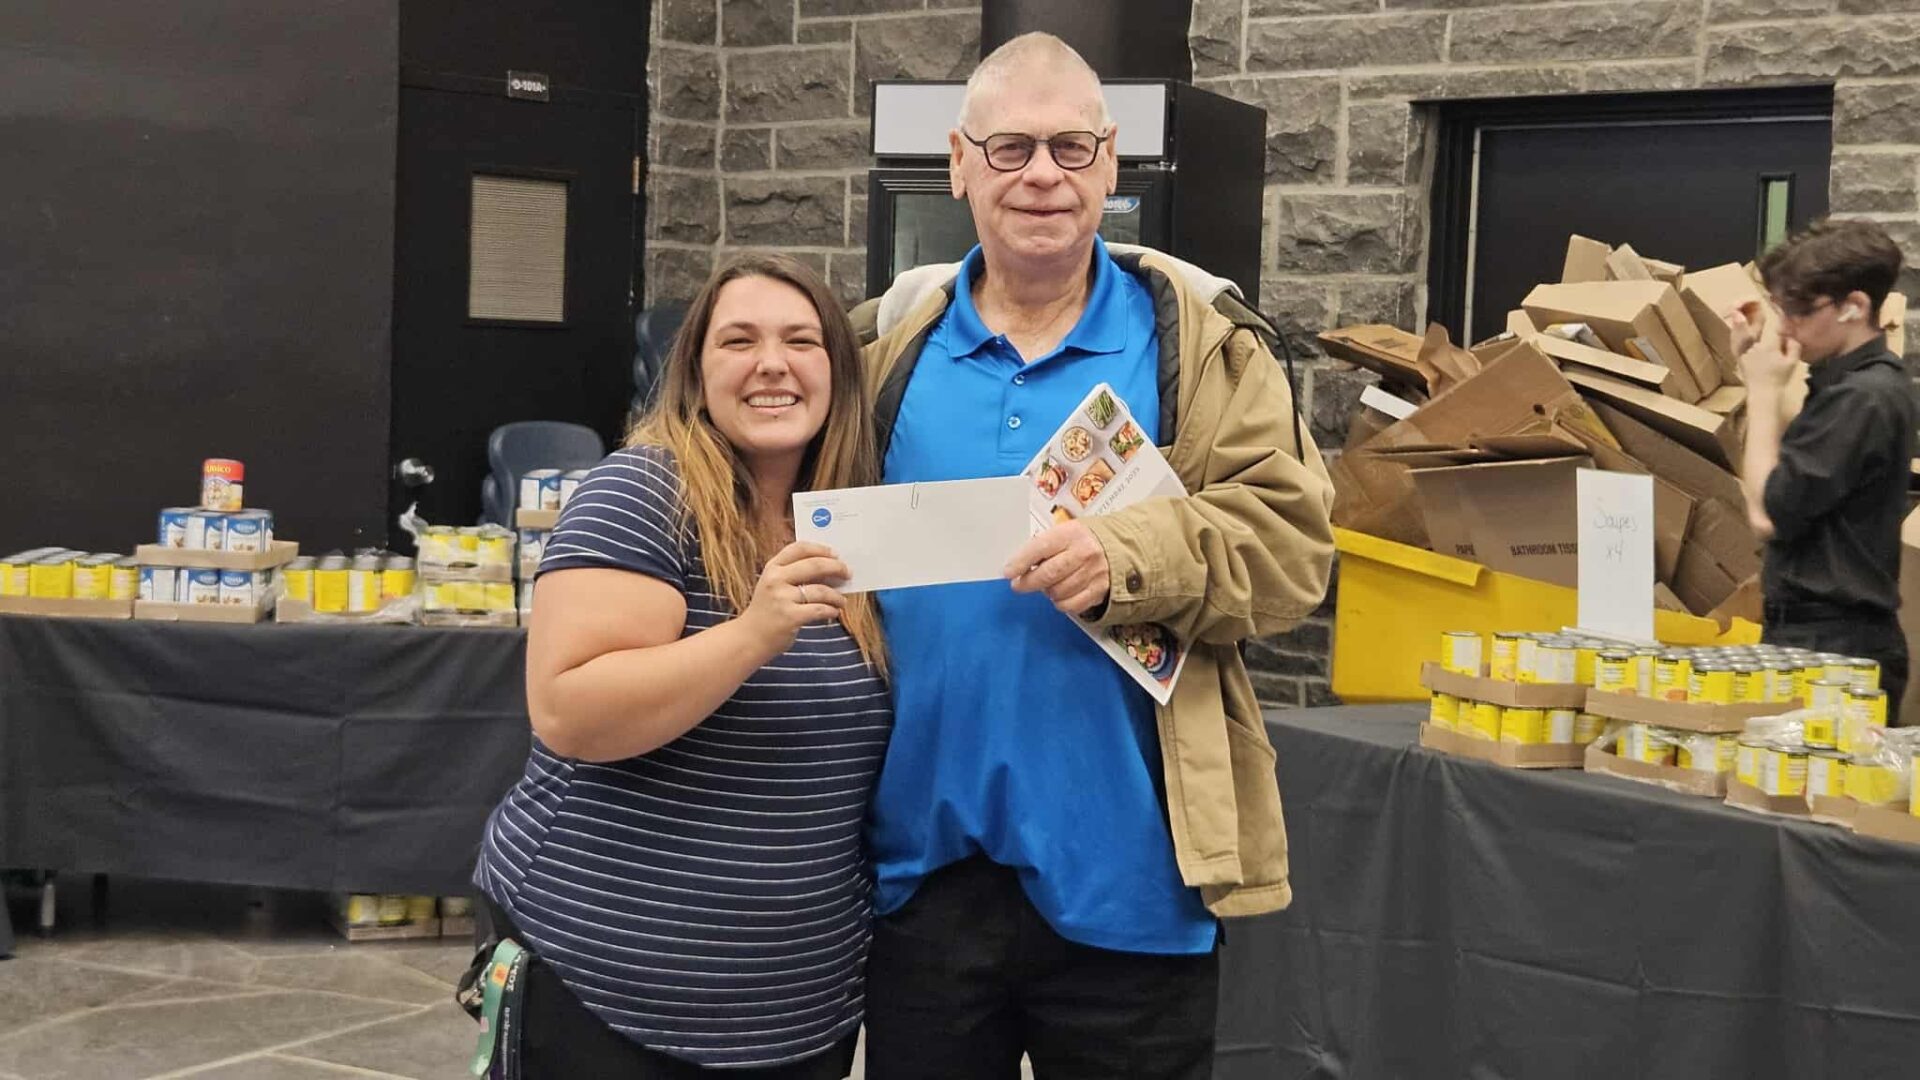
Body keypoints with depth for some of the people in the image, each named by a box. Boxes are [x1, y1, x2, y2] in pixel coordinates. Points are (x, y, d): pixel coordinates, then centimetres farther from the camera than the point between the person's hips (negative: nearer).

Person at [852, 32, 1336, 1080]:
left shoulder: (1199, 337, 1)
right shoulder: (889, 344, 7)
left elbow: (1289, 535, -8)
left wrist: (1131, 559, -24)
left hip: (1127, 873, -2)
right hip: (925, 860, 3)